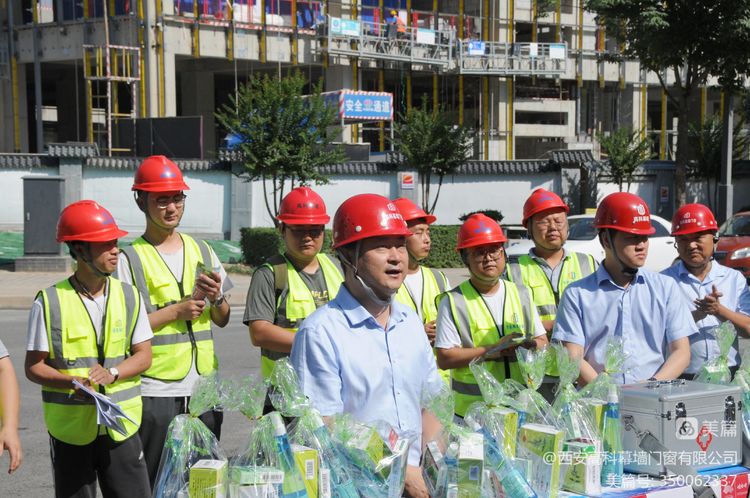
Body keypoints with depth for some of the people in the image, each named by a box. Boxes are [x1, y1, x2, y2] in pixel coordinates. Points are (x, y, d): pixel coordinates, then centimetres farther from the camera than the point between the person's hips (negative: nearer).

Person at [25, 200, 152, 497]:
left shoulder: (129, 296, 5)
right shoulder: (49, 302, -5)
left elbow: (144, 356, 5)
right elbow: (33, 367, -4)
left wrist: (111, 373, -14)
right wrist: (74, 382, -21)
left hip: (121, 424, 2)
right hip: (70, 427, -2)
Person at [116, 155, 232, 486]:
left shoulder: (201, 250, 12)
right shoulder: (130, 258, -3)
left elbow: (223, 320, 17)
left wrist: (216, 298, -4)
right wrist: (176, 311, -13)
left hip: (204, 385, 5)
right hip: (156, 390, -5)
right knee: (156, 482, 0)